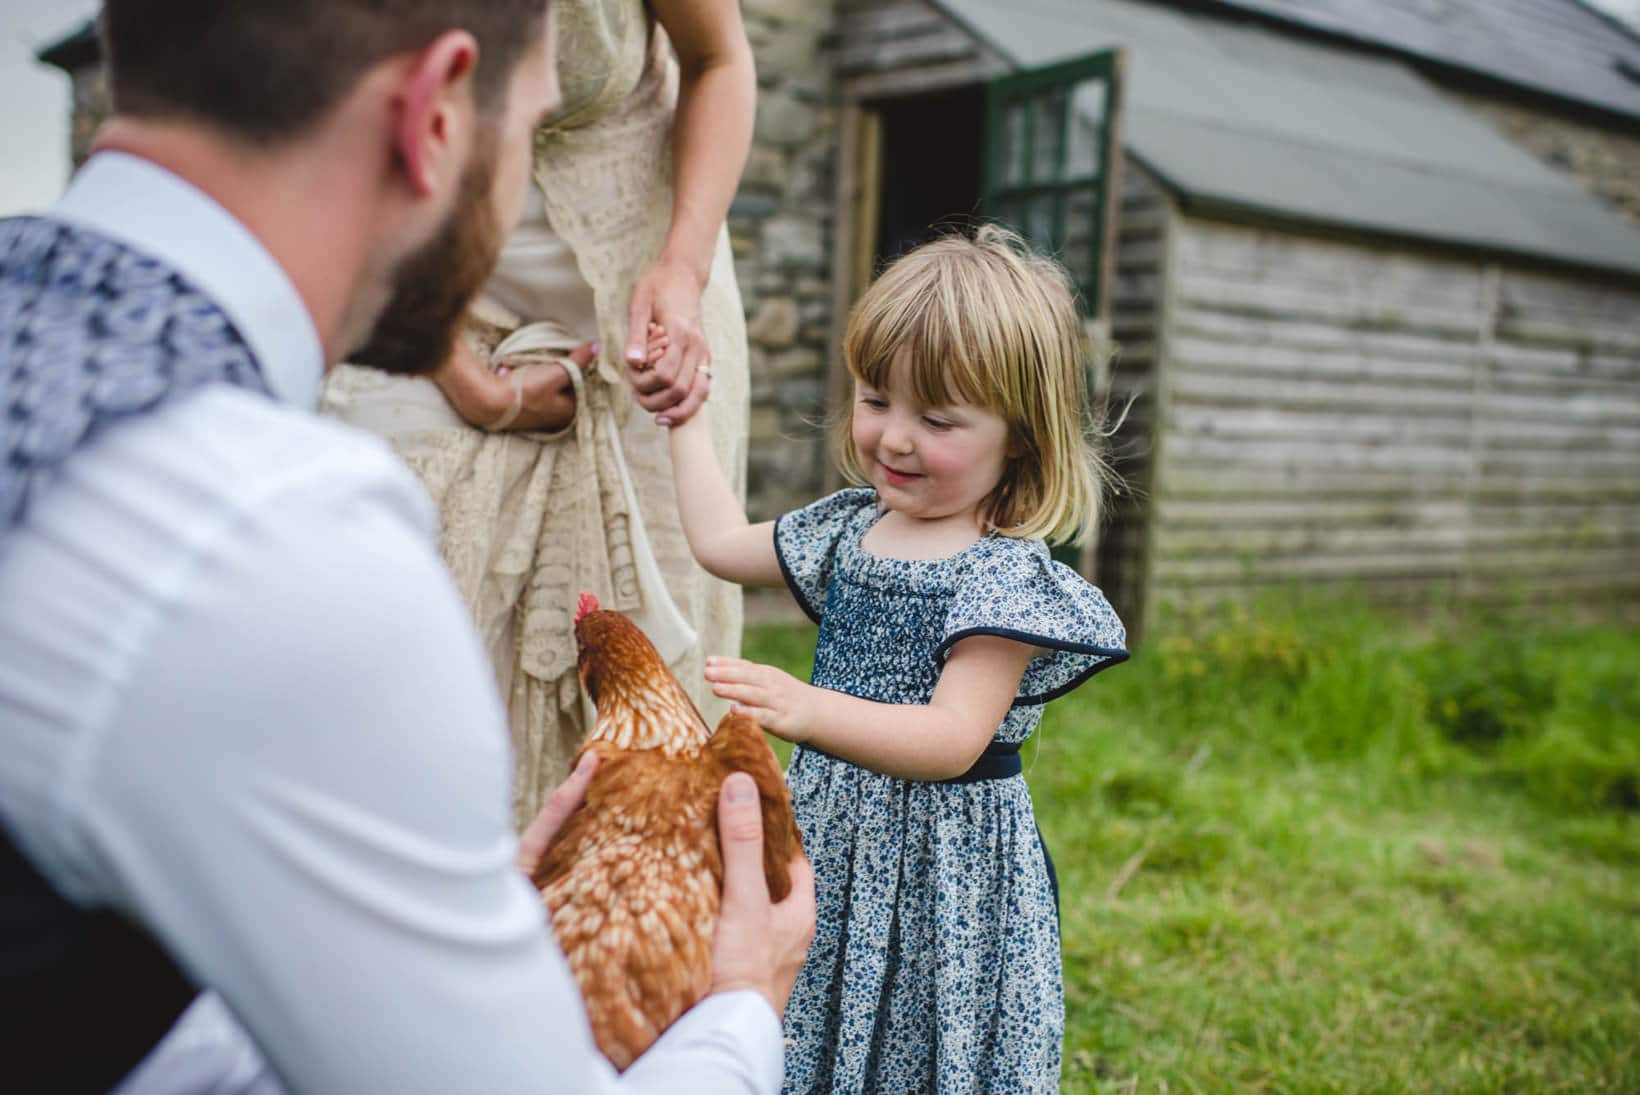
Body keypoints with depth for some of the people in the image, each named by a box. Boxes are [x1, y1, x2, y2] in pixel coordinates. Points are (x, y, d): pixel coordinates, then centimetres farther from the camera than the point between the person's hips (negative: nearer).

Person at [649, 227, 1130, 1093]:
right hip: (832, 836, 7)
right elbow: (722, 543, 19)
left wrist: (809, 710, -41)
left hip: (943, 862, -7)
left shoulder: (1007, 574, -19)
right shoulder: (852, 529, 4)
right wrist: (686, 416, 24)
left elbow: (951, 739, -27)